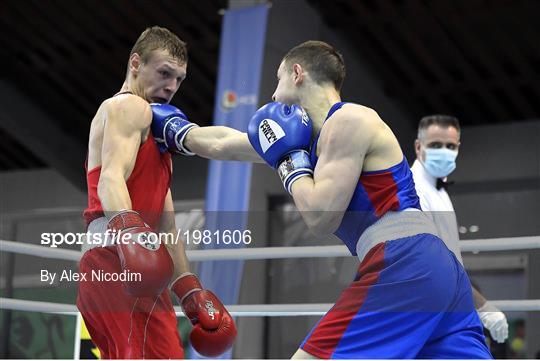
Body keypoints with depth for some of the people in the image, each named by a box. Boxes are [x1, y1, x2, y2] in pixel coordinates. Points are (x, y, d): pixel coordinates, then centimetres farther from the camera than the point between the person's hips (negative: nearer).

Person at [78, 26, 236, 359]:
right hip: (118, 263, -10)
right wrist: (129, 229, -38)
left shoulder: (155, 130, 32)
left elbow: (165, 222, 30)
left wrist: (190, 289, 26)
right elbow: (110, 179, -19)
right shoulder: (130, 106, 1)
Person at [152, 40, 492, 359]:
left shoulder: (348, 120, -3)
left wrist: (289, 159, 3)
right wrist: (173, 131, 44)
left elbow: (321, 218, -11)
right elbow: (223, 145, 34)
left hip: (403, 268, -10)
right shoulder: (316, 134, 23)